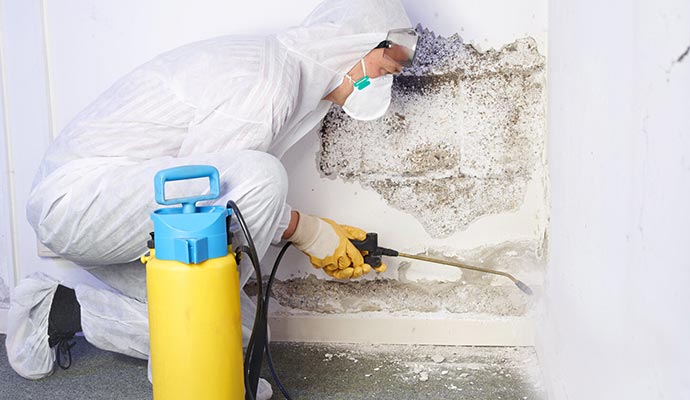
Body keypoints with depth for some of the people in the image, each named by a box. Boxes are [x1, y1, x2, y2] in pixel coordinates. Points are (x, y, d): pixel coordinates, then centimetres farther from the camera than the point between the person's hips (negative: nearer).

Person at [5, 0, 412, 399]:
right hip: (79, 194, -10)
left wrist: (322, 236, 10)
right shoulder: (267, 82, -20)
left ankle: (57, 312, 15)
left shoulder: (274, 64, 12)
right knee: (261, 176, -29)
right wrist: (306, 231, -11)